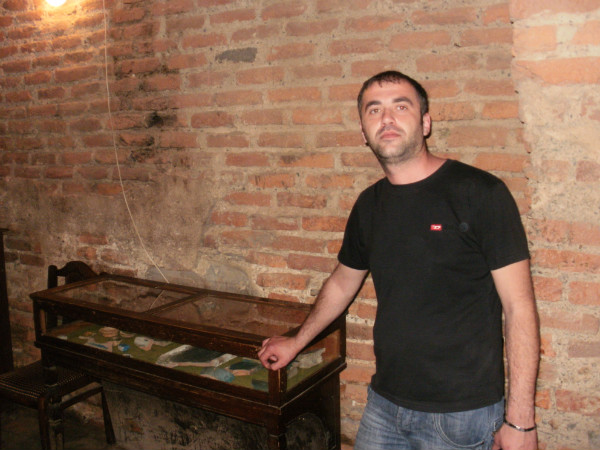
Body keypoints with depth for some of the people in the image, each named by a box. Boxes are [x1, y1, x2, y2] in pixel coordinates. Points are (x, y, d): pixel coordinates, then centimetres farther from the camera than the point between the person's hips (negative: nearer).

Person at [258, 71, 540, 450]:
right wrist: (297, 342, 28)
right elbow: (342, 283, 19)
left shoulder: (479, 192, -13)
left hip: (461, 414, -5)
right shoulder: (369, 205, 4)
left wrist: (520, 420, -15)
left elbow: (519, 307, -14)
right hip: (384, 403, 5)